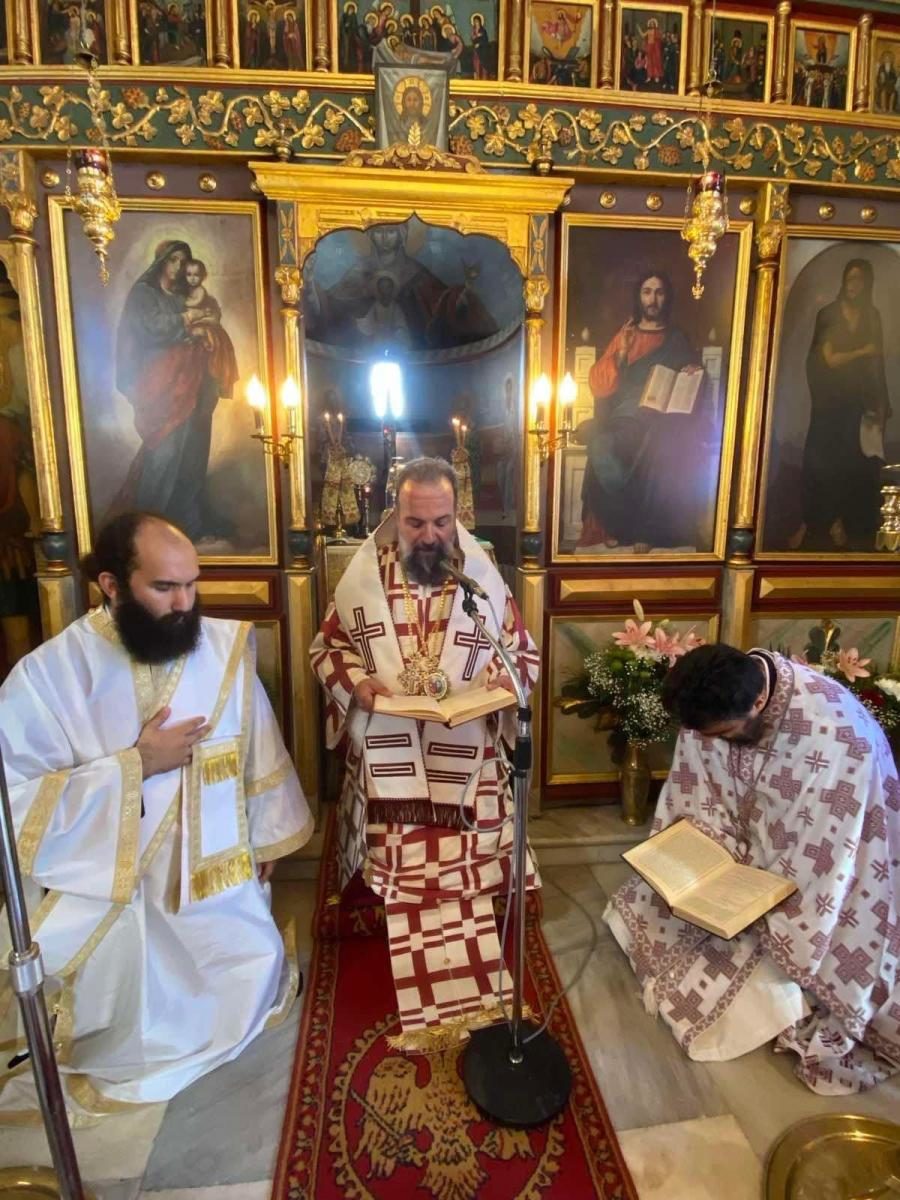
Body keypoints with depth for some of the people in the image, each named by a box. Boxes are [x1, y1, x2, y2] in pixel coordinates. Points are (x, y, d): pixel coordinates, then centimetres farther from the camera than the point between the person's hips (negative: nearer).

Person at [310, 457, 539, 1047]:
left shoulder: (485, 576, -2)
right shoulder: (363, 575, -2)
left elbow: (526, 653, 6)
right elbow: (326, 647, 7)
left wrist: (505, 678, -18)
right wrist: (356, 682, -14)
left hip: (465, 761, 0)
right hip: (387, 759, 1)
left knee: (468, 870, 6)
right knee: (396, 873, 9)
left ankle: (465, 973, 26)